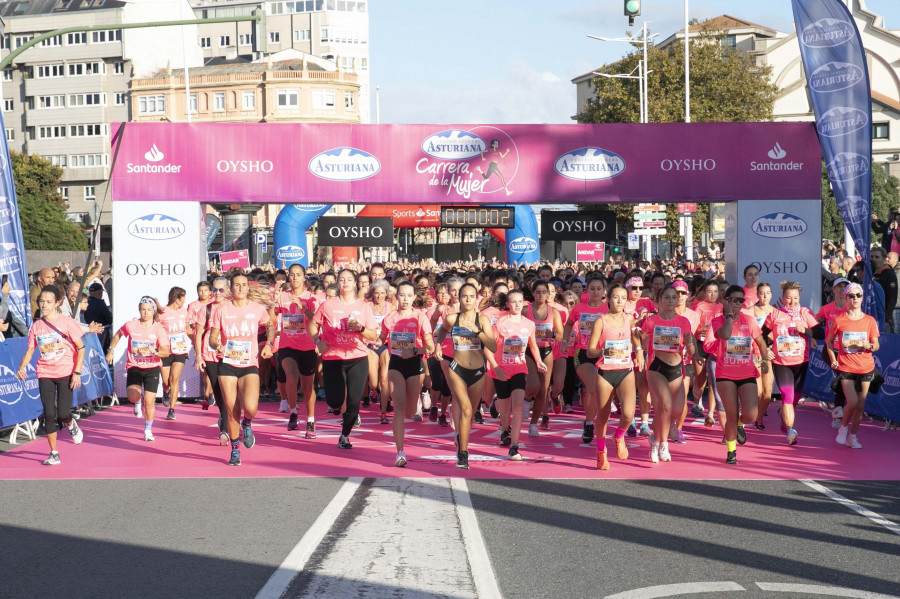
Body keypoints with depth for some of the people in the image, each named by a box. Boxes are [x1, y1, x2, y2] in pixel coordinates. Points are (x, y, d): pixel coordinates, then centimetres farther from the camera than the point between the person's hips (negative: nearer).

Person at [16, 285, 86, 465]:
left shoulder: (67, 322, -6)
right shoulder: (36, 326, 4)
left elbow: (81, 348, -3)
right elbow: (30, 350, 9)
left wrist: (77, 372, -11)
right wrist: (21, 368, -10)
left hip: (66, 374, -3)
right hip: (45, 374, 3)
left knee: (63, 413, -11)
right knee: (49, 414, -3)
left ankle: (71, 425, 27)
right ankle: (54, 453, 8)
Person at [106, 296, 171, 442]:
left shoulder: (159, 329, -8)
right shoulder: (130, 325, -4)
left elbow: (166, 352, -15)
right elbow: (118, 335, 18)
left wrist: (154, 351, -32)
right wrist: (111, 350, 17)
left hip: (152, 368, 0)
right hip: (133, 367, 1)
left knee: (149, 401, -5)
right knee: (133, 396, -21)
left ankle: (148, 430, 18)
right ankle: (138, 402, 19)